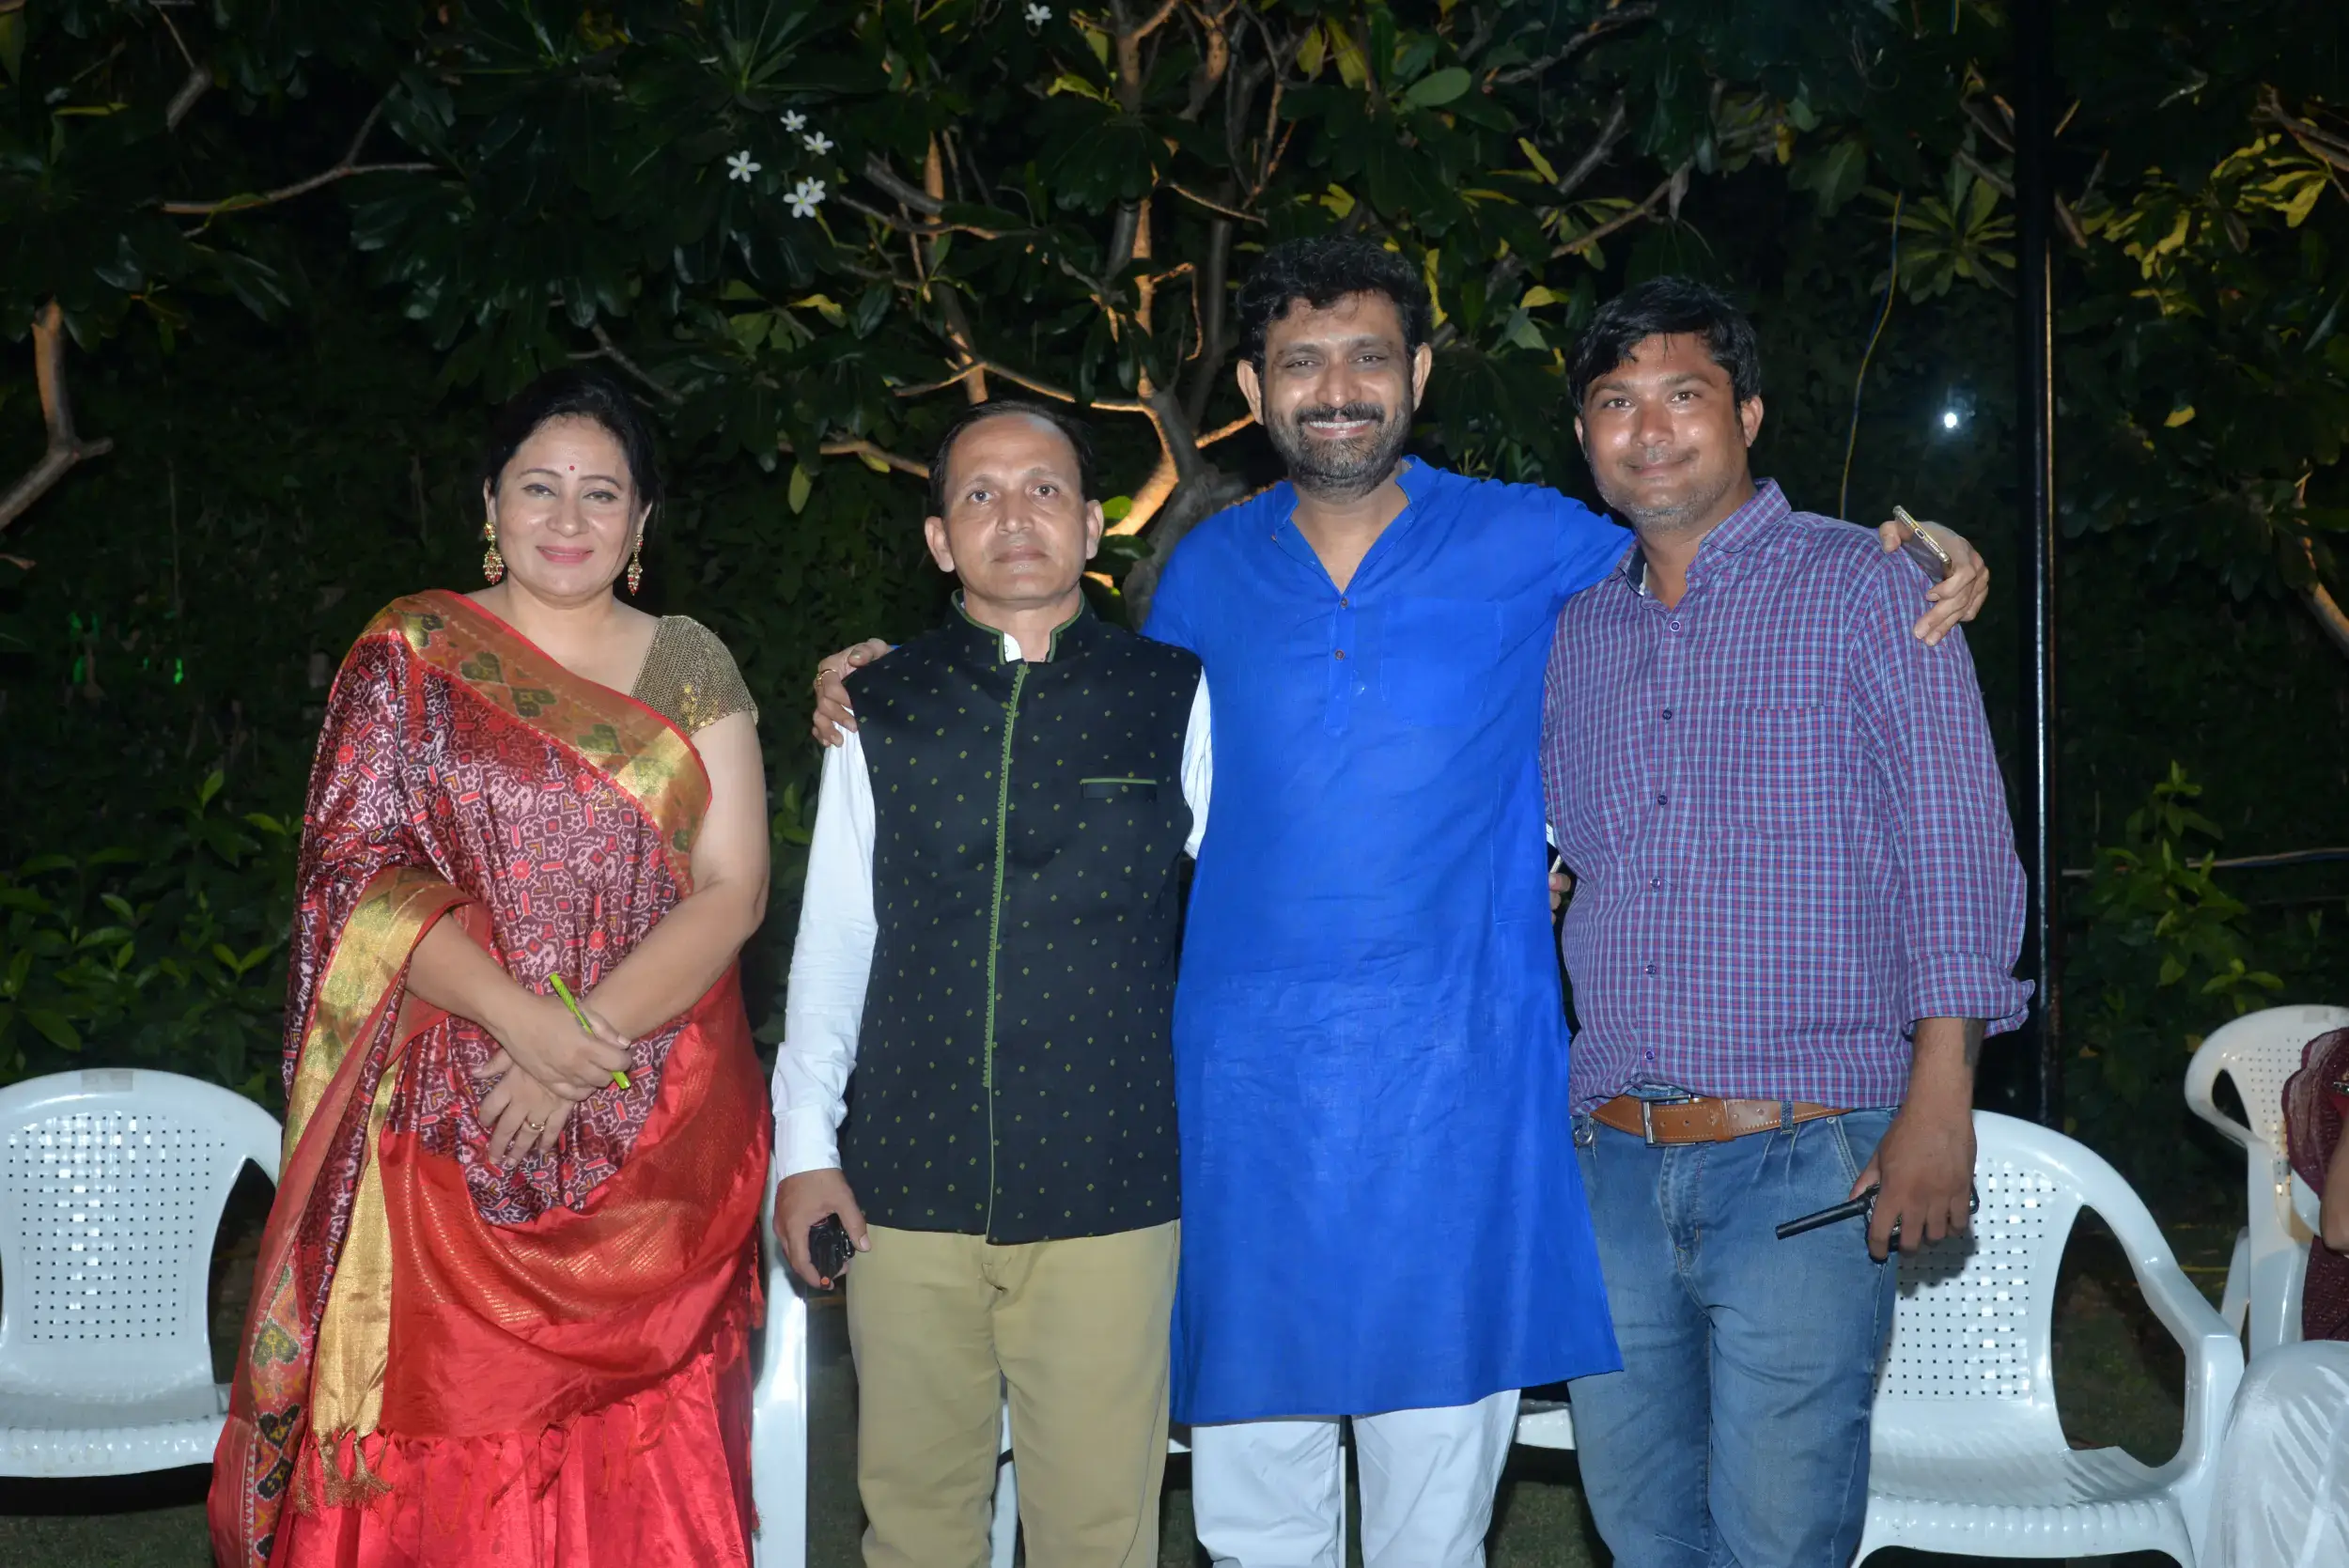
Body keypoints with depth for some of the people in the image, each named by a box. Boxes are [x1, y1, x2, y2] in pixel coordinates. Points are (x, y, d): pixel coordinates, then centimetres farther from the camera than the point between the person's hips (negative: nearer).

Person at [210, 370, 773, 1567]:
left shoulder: (691, 667, 9)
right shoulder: (409, 654, 6)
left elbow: (733, 888, 0)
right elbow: (355, 872, -2)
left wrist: (588, 1040, -13)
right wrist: (522, 1019, -16)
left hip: (662, 1138, 1)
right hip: (449, 1131, -1)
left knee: (645, 1459, 2)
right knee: (444, 1469, -2)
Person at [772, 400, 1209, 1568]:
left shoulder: (1173, 702, 3)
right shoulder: (883, 712, 6)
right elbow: (833, 936, 8)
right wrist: (805, 1142, 6)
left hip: (1106, 1190, -1)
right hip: (909, 1188, 2)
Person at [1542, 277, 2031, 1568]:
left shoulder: (1864, 589, -1)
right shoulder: (1574, 634, 14)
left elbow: (1955, 852, -6)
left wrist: (1939, 1107, -14)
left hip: (1803, 1163, -5)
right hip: (1611, 1164, 5)